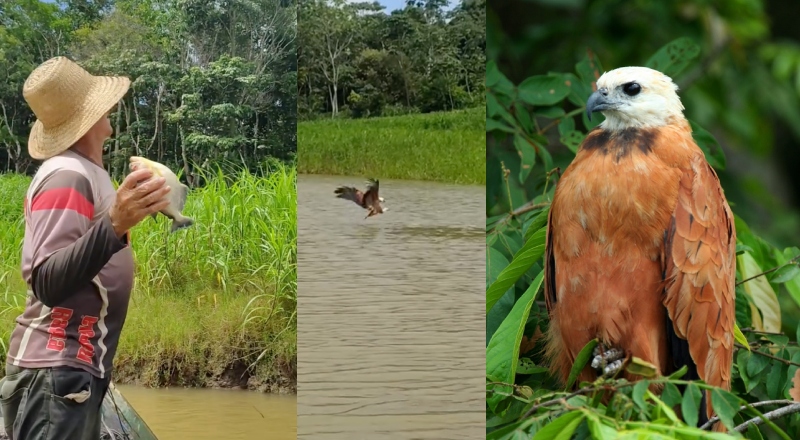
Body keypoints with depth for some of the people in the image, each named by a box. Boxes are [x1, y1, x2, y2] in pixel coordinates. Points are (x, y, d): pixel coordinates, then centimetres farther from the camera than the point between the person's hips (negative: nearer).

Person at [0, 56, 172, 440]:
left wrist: (135, 212, 28)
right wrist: (115, 225, -39)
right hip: (56, 371, -9)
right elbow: (48, 284, -26)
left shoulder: (83, 173, 12)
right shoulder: (67, 176, -16)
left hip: (75, 368, 9)